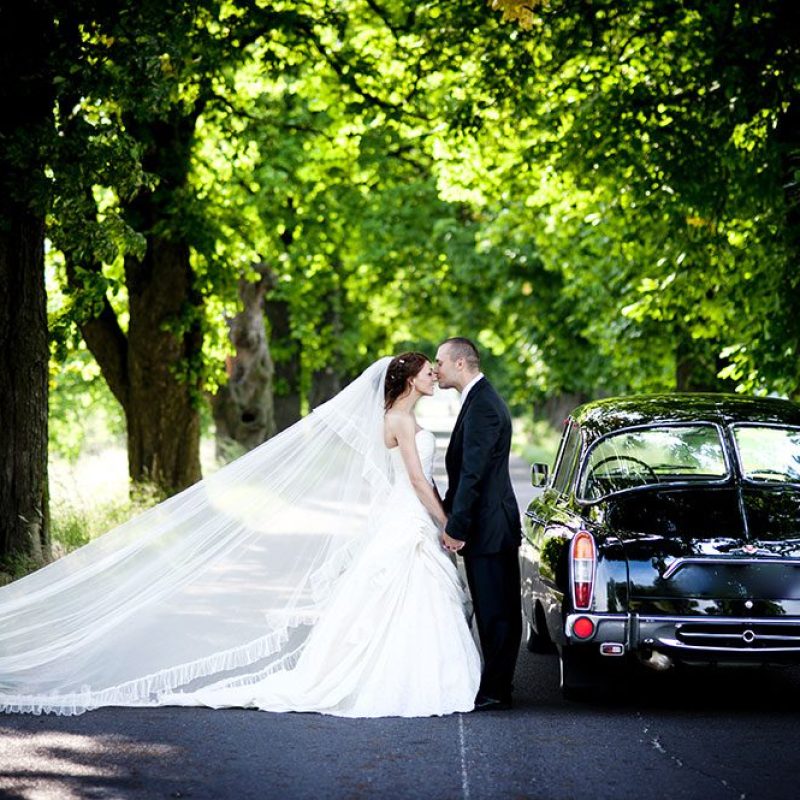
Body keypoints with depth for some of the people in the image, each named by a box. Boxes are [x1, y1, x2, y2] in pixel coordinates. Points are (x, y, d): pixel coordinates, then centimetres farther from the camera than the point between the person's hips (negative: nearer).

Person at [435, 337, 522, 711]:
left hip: (488, 527, -10)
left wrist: (455, 527, -19)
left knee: (495, 613, -5)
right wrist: (453, 519, 17)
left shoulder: (481, 406, -17)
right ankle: (497, 687, 20)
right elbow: (465, 468, 19)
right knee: (498, 612, 14)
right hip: (493, 525, 10)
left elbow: (472, 473, -21)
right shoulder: (481, 399, 16)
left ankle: (494, 692, -1)